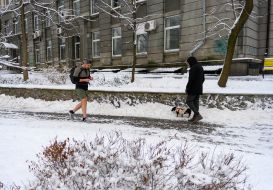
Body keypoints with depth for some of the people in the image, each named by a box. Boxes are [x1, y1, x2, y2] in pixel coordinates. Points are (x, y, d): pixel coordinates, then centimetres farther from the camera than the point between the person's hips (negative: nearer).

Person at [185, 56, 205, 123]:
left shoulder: (193, 68, -16)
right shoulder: (200, 67, 14)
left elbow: (191, 79, -21)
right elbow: (203, 79, 18)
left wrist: (187, 89, -14)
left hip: (193, 89, -9)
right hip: (199, 88, 9)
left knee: (188, 101, -2)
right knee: (196, 102, 11)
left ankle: (198, 115, -9)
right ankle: (195, 117, 15)